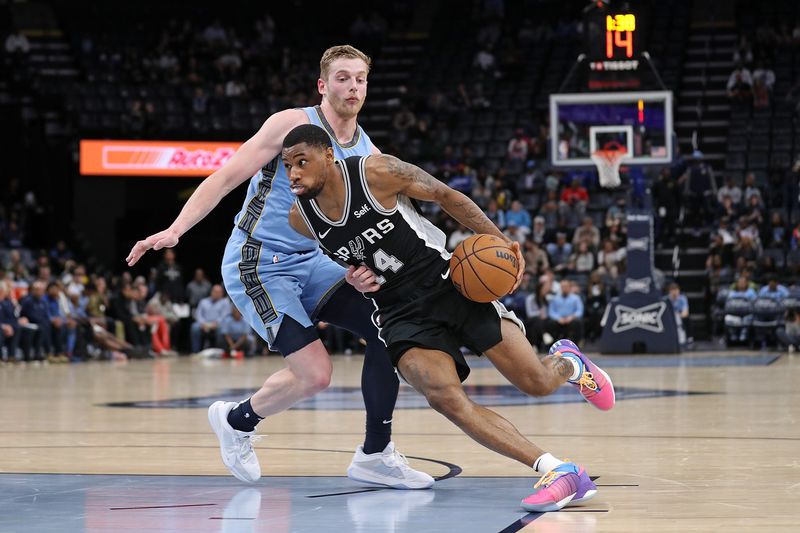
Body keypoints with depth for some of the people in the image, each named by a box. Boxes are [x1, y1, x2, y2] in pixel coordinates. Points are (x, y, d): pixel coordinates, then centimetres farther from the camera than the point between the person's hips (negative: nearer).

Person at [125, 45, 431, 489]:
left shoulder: (368, 155, 6)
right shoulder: (293, 124, -12)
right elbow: (225, 178, -15)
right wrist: (175, 230, -26)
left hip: (312, 261, 7)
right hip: (258, 264, -7)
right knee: (315, 374, -17)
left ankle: (375, 455, 2)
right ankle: (237, 420, 14)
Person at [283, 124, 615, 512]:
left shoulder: (377, 172, -15)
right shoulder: (301, 219, -4)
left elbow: (446, 196, -2)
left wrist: (500, 241, -9)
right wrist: (355, 278, -4)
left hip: (448, 285, -2)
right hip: (400, 316, 2)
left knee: (537, 383, -8)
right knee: (443, 396, -26)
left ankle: (568, 362, 33)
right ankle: (559, 473, -25)